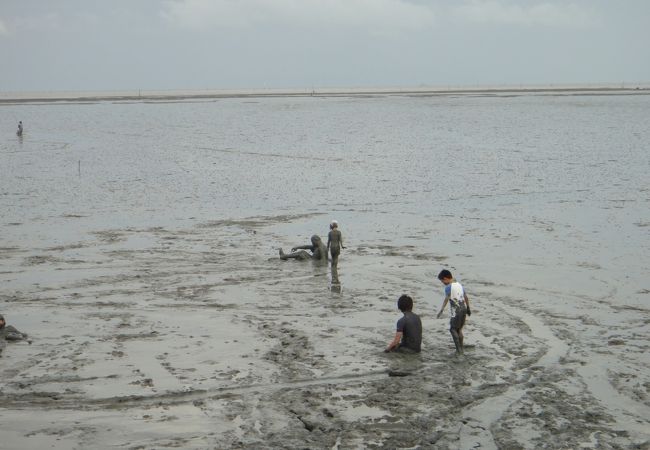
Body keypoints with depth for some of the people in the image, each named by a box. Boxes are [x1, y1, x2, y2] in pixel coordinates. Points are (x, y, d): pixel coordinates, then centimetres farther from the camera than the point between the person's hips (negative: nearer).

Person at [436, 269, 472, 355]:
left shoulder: (448, 287, -11)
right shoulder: (459, 285, 11)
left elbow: (446, 299, -23)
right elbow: (466, 298, 16)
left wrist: (441, 310, -28)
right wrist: (468, 308, 26)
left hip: (455, 311, -7)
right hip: (463, 309, 7)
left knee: (453, 329, 1)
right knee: (459, 329, 18)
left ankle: (458, 349, -5)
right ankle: (461, 348, 22)